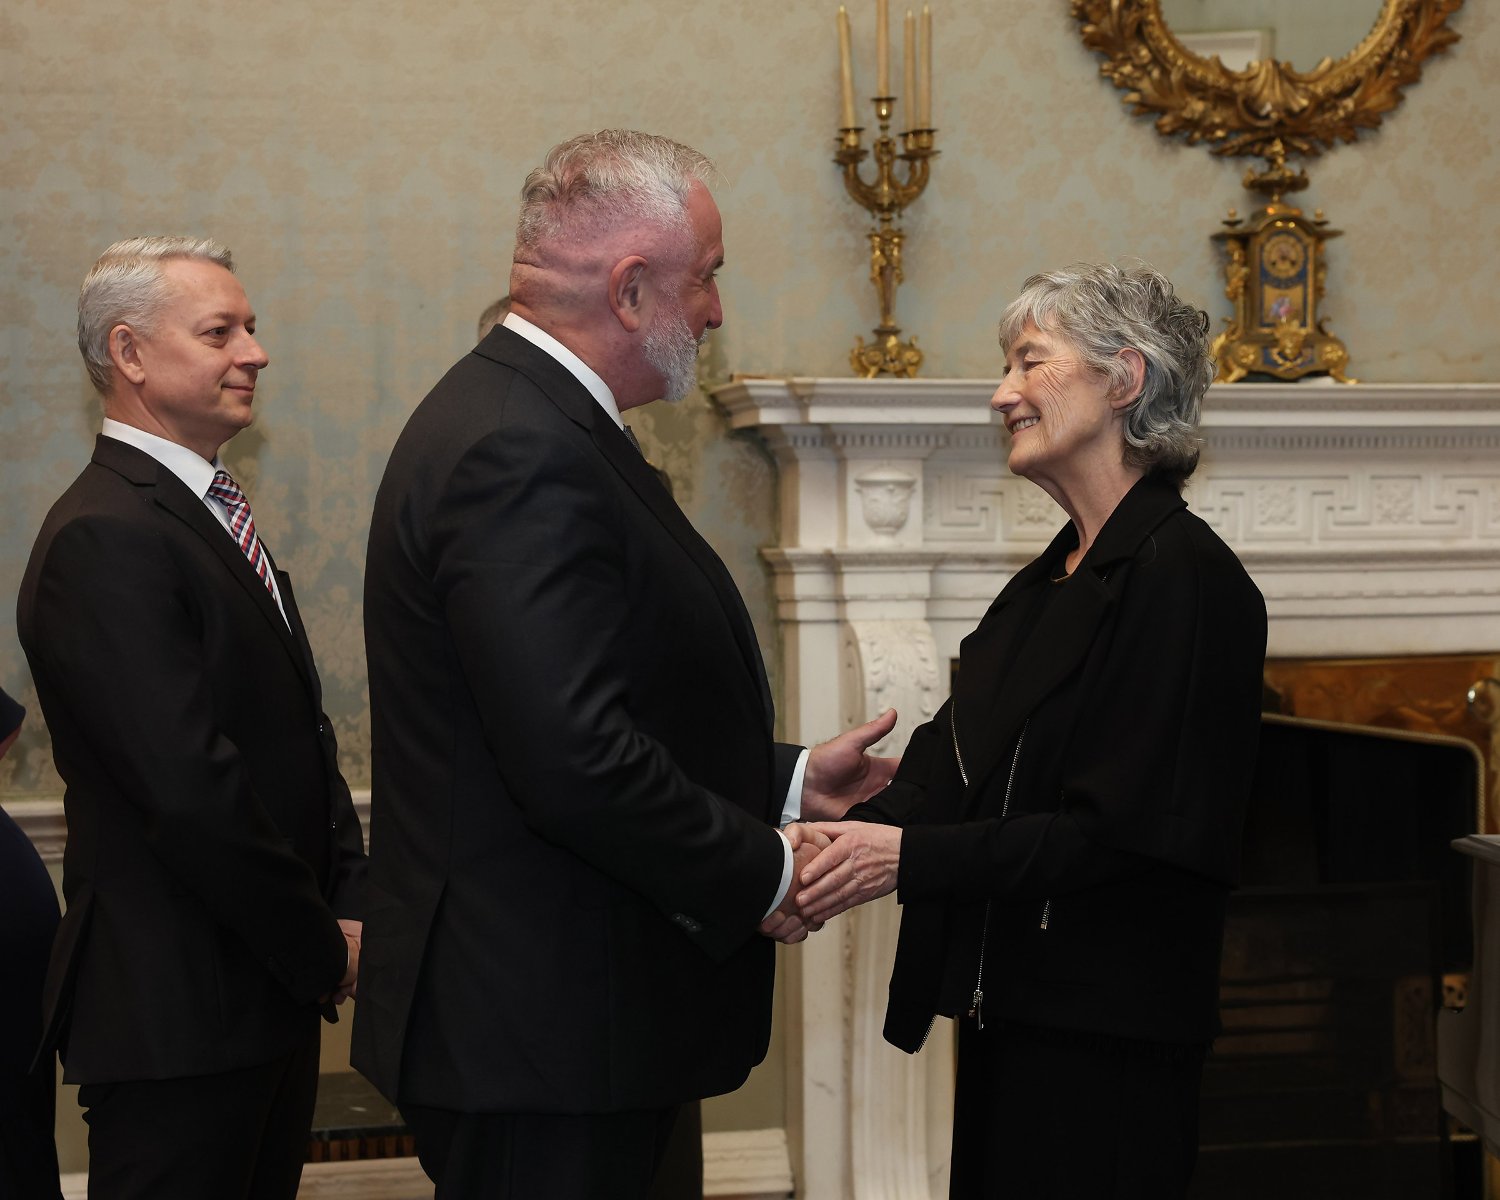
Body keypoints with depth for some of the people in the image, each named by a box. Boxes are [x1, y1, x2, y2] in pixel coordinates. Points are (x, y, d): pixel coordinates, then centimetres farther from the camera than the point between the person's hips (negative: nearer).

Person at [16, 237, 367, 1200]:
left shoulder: (211, 516, 16)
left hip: (273, 994, 9)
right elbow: (190, 790, -23)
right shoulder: (105, 540, -17)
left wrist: (350, 899, 2)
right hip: (178, 1016, -9)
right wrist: (325, 947, -13)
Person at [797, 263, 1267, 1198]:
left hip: (1105, 1042, -8)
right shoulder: (1045, 586, 14)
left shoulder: (1181, 578, -14)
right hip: (1008, 1015, 8)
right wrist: (836, 837, -12)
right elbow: (947, 767, 6)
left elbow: (1122, 832, -20)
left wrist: (912, 856, -23)